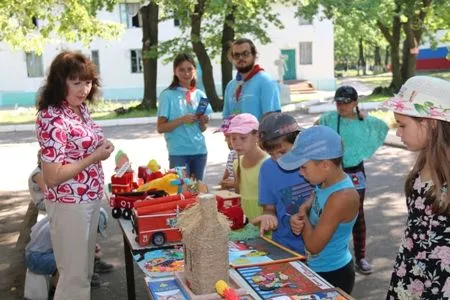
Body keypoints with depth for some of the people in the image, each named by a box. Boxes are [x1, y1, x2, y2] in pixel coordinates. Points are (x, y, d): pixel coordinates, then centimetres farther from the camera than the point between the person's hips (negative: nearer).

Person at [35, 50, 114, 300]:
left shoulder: (81, 109, 3)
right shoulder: (52, 119, -23)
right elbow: (52, 177, -25)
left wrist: (100, 147, 0)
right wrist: (94, 158, -21)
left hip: (90, 199, 9)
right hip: (69, 204, -9)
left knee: (85, 269, 23)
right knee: (74, 274, 6)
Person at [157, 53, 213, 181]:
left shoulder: (199, 95, 7)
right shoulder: (168, 95, -5)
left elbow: (203, 128, 12)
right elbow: (160, 127, -7)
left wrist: (202, 120, -9)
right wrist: (181, 120, -19)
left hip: (199, 151, 4)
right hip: (178, 152, -4)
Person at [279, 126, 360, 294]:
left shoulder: (343, 197, -30)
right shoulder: (325, 182, -6)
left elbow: (313, 245, -25)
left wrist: (302, 214, -10)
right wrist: (297, 219, -14)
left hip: (333, 275, -8)